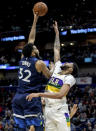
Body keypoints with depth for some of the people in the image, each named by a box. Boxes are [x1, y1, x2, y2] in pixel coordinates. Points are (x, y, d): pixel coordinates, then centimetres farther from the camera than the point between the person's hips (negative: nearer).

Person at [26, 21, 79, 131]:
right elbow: (57, 50, 25)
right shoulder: (57, 69, 17)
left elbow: (60, 95, -19)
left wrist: (39, 94, -23)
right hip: (48, 111, 6)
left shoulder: (70, 78, -3)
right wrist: (57, 33, 31)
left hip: (60, 111, -6)